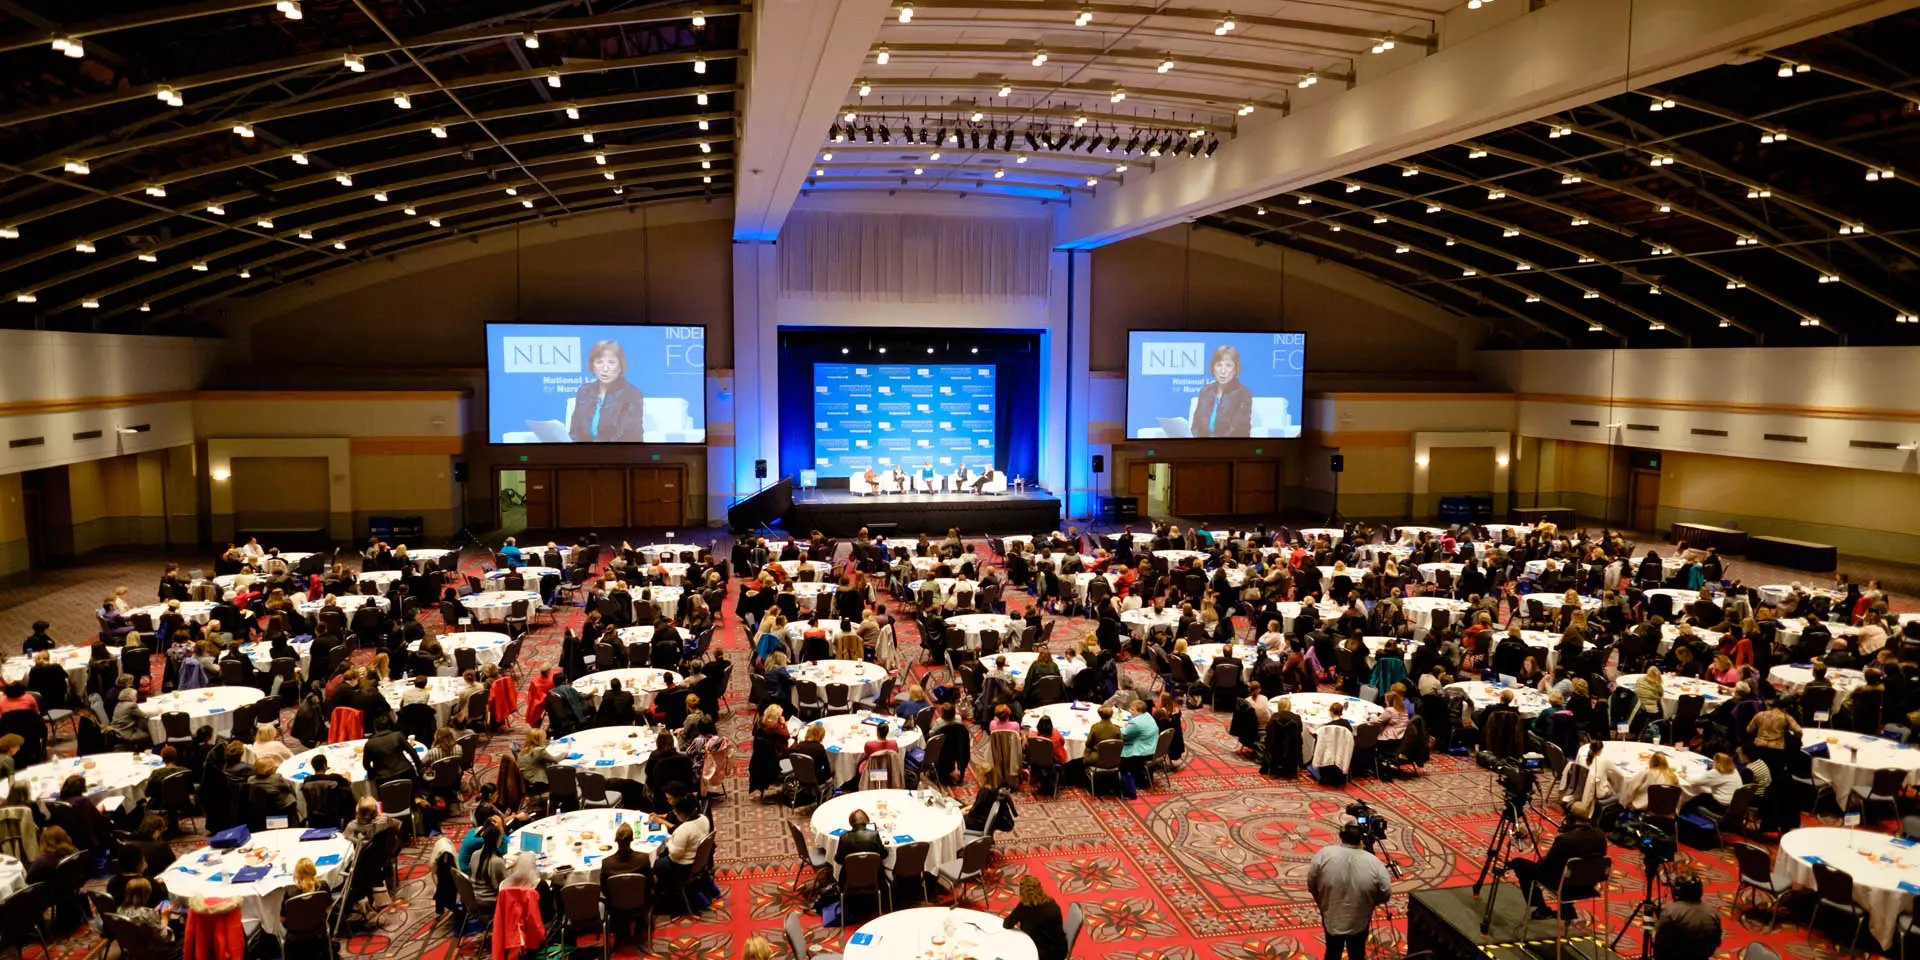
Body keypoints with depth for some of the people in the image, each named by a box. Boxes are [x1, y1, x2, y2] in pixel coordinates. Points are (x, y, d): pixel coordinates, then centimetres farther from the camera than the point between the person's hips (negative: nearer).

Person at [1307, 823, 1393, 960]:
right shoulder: (1373, 862, -17)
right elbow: (1386, 894, -9)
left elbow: (1311, 885, -7)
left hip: (1331, 919, 1)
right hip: (1359, 922, 0)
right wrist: (1367, 902, 9)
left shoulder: (1324, 854, -16)